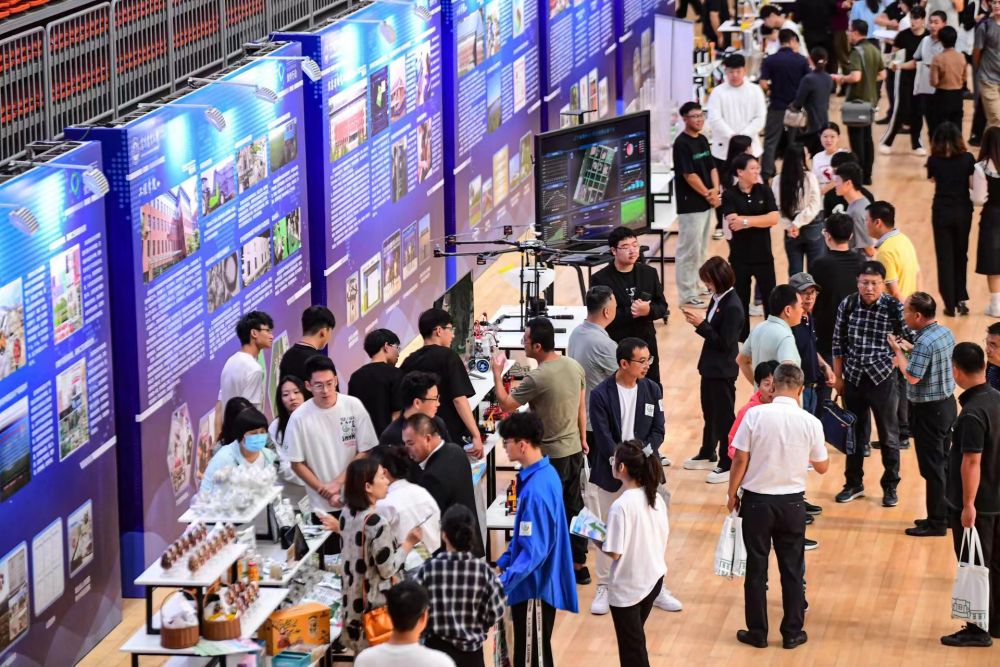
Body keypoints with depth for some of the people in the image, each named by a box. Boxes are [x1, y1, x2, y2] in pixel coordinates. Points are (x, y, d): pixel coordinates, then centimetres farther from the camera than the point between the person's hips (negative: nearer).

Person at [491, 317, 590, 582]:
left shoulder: (538, 378, -25)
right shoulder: (574, 367, -1)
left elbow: (506, 404, -14)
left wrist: (497, 373, -2)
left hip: (551, 455, -7)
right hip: (574, 449, 7)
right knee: (574, 506, 17)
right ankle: (579, 564, 25)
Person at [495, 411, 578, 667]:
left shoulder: (535, 490, -26)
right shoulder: (545, 473, 5)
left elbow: (533, 551, -27)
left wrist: (503, 582, -33)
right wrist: (503, 562, 17)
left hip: (534, 587, -10)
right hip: (540, 582, 10)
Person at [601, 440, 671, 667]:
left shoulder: (620, 506, -24)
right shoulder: (655, 498, -3)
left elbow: (614, 552, -21)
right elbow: (663, 537, 6)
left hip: (627, 587, -7)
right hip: (653, 578, 7)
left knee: (631, 646, 8)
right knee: (636, 638, 23)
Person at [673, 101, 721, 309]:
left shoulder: (702, 140, 11)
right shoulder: (682, 144, -14)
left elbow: (712, 167, 13)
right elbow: (689, 175, -18)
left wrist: (716, 190, -4)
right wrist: (708, 194, -11)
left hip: (706, 204, 9)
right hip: (690, 204, -9)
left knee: (700, 249, 16)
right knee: (689, 250, -5)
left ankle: (696, 286, 27)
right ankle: (687, 295, -1)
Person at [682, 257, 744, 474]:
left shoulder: (732, 307, -23)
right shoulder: (718, 299, 4)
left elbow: (724, 342, -23)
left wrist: (701, 324, -22)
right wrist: (698, 321, 0)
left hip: (723, 370, -10)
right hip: (710, 366, 10)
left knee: (724, 416, 2)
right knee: (709, 412, 23)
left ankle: (727, 463, 12)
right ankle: (707, 455, 39)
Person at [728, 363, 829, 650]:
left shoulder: (755, 415, -14)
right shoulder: (810, 422, -9)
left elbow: (740, 459, -10)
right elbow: (822, 467, 3)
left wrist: (733, 493, 4)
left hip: (757, 500, -1)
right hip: (792, 502, 1)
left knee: (756, 568, 10)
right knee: (792, 570, 13)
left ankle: (757, 632, 16)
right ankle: (792, 632, 19)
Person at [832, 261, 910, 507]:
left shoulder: (894, 307, -12)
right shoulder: (847, 305, -4)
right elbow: (838, 343, 4)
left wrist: (894, 362, -11)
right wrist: (838, 377, 5)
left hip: (883, 379, -2)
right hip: (853, 378, 3)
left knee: (888, 436, 8)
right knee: (854, 433, 15)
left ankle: (890, 487, 22)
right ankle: (854, 484, 29)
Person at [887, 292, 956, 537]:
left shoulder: (924, 343, -25)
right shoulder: (945, 333, 3)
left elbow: (912, 377, -24)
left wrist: (898, 351, -12)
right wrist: (910, 349, 11)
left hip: (928, 411, -9)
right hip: (947, 404, 9)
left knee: (932, 468, 0)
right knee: (944, 463, 18)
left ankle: (936, 522, 7)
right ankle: (948, 514, 27)